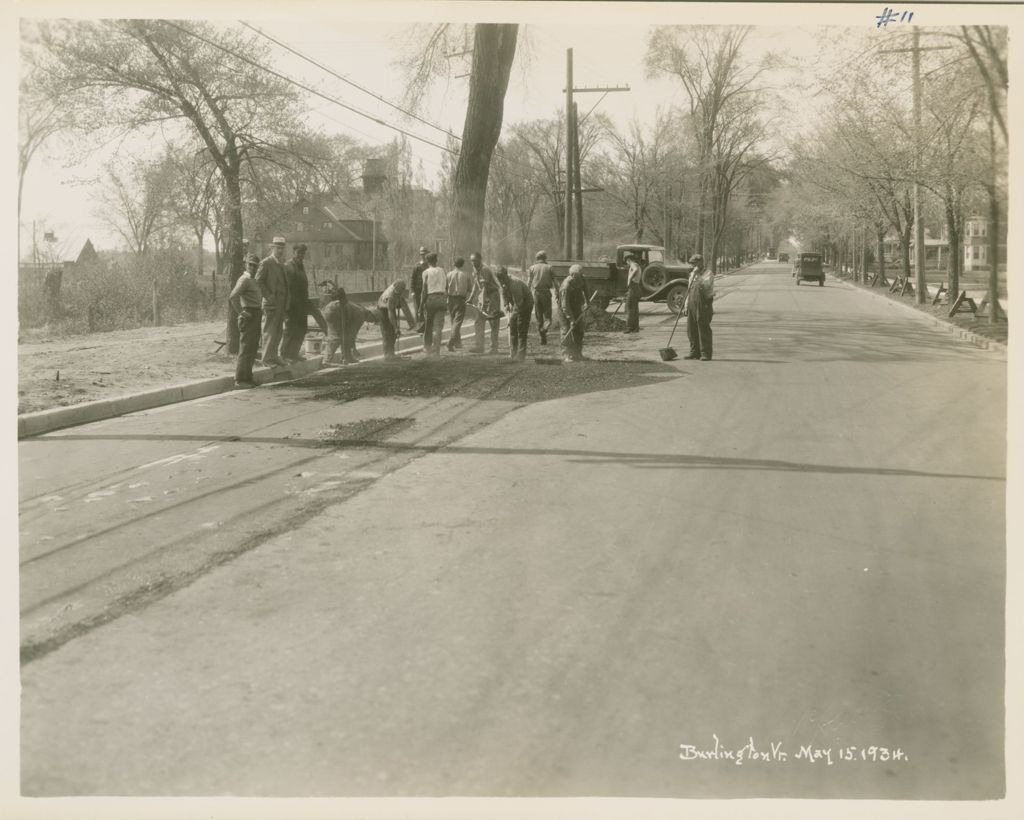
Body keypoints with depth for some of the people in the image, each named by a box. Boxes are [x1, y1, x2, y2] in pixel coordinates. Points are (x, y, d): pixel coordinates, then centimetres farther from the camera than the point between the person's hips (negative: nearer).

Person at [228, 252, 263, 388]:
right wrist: (241, 313, -19)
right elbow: (232, 297, -24)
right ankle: (240, 379, -5)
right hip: (249, 317, -10)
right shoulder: (244, 280, -12)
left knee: (253, 349, 13)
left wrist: (260, 311, 21)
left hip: (255, 317, 10)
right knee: (245, 349, -8)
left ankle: (247, 378, 20)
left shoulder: (253, 280, 18)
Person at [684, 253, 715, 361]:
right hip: (692, 305, 7)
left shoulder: (708, 274, -4)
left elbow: (705, 285, -24)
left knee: (704, 329, -6)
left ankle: (706, 354, -2)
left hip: (703, 305, -7)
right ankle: (694, 352, 17)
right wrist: (686, 306, 18)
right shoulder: (692, 274, 18)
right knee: (691, 329, 7)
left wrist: (697, 274, -20)